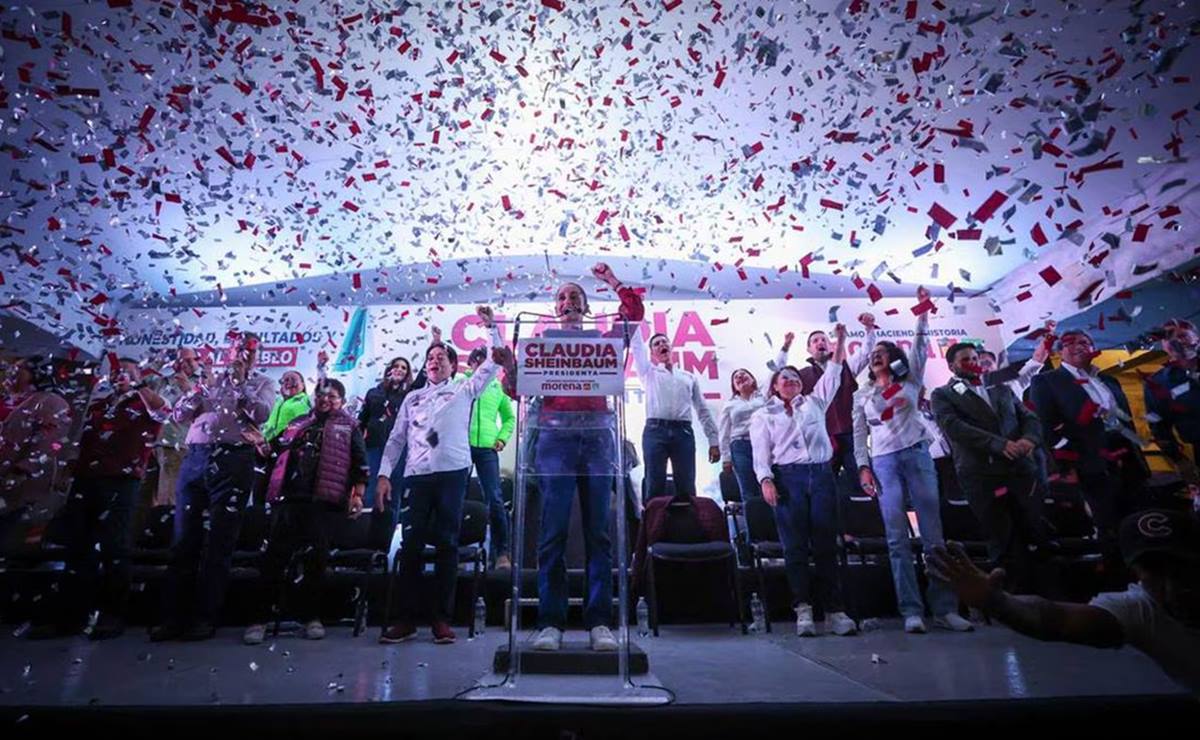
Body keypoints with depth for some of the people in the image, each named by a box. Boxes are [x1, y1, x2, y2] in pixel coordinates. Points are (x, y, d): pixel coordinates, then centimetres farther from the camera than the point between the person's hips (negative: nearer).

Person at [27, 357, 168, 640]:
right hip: (85, 480, 6)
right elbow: (84, 442, 28)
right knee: (78, 547, 8)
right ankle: (69, 614, 16)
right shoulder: (97, 405, 23)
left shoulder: (143, 403, 5)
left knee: (114, 548, -5)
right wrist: (76, 469, 17)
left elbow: (164, 409, -18)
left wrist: (138, 385, -11)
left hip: (121, 482, -6)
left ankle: (112, 615, 3)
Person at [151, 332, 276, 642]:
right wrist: (202, 385, 4)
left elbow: (261, 413, -5)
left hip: (234, 461, -3)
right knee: (184, 539, 4)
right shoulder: (212, 378, 22)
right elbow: (179, 414, 16)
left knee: (219, 543, -1)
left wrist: (239, 382, 0)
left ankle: (205, 617, 8)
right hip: (195, 458, 3)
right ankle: (175, 616, 13)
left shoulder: (262, 383, 14)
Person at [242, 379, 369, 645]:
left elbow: (360, 464, 4)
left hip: (324, 500, -3)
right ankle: (260, 617, 3)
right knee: (275, 556, -4)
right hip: (289, 496, 3)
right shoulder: (298, 424, 24)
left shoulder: (348, 427, 12)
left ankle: (311, 616, 7)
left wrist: (357, 495, -6)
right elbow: (276, 448, 30)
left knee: (316, 558, -4)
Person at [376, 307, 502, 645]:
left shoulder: (463, 390, 13)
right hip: (416, 475, 3)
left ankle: (441, 618, 6)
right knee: (411, 544, 0)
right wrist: (384, 473, 8)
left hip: (452, 471, -2)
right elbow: (396, 438, 18)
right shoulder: (412, 398, 21)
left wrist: (491, 326, 1)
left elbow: (494, 362, 6)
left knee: (447, 543, 0)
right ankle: (407, 619, 8)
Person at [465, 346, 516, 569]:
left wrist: (502, 438, 4)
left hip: (487, 448, 0)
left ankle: (501, 552, 0)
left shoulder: (497, 386, 12)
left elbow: (510, 417, 17)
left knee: (495, 499, -5)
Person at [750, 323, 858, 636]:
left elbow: (833, 373, 18)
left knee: (826, 544, 0)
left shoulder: (814, 402, 22)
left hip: (821, 475, 2)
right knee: (795, 546, -4)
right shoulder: (763, 416, 13)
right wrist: (766, 480, -12)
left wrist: (840, 340, 11)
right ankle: (803, 609, 0)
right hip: (787, 478, -2)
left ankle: (833, 610, 3)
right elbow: (760, 453, 4)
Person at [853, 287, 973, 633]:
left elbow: (920, 345, 6)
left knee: (933, 532, -2)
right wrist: (863, 467, -2)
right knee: (897, 538, -3)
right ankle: (911, 611, -1)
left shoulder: (910, 381, 14)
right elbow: (859, 434, 9)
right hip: (883, 462, 0)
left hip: (917, 455, 0)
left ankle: (944, 607, 3)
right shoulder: (862, 394, 14)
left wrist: (922, 313, -1)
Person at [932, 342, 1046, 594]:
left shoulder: (1002, 389, 23)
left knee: (1036, 538, 2)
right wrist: (1000, 444, -20)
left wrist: (1028, 439, -9)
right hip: (981, 476, -4)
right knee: (1005, 545, -1)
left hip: (1022, 470, 4)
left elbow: (1030, 418, 15)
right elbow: (955, 428, -9)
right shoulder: (943, 395, 7)